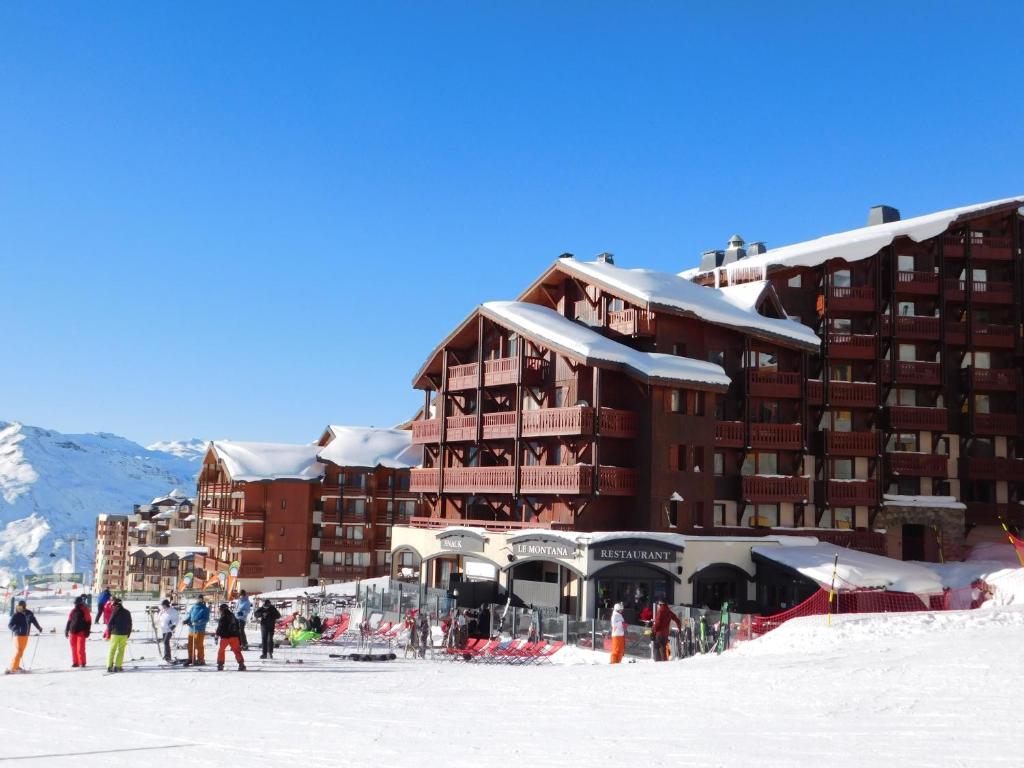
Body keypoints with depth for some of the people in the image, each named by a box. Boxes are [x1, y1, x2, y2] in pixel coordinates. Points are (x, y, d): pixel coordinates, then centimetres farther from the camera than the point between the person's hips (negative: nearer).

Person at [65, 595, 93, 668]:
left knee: (80, 648, -9)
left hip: (81, 632, -5)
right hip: (73, 632, 5)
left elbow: (88, 621, -2)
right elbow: (69, 621, 18)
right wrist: (66, 630, 14)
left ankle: (82, 662, 0)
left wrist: (87, 631, -6)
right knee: (74, 648, 7)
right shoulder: (73, 611, 11)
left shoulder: (84, 611, -2)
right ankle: (75, 662, 16)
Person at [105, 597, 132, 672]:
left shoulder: (115, 612, -6)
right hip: (124, 634, 3)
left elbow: (110, 623, -6)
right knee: (121, 650, 7)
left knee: (112, 650, 3)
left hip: (115, 634, -3)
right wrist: (128, 634, 19)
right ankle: (117, 666, 1)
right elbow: (130, 624, 12)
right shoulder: (127, 612, 8)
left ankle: (109, 666, -2)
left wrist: (108, 633, 5)